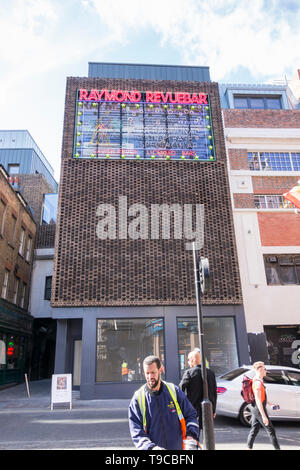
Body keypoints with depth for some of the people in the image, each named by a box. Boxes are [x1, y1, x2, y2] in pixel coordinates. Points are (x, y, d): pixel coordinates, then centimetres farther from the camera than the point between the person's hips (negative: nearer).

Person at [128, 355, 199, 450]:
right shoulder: (138, 398, -7)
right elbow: (136, 431, -9)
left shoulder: (174, 391, -2)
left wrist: (190, 435, -11)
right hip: (155, 447, -1)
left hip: (178, 446, 2)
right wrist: (150, 447, -23)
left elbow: (191, 414, 5)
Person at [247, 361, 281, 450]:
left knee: (254, 429, 12)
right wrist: (264, 416, -25)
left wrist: (270, 404, 26)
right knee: (270, 430, 4)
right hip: (259, 409, -10)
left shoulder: (257, 380, 11)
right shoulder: (258, 383, -22)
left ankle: (249, 448, 15)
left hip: (255, 409, 10)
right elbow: (258, 400, -25)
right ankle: (277, 448, 14)